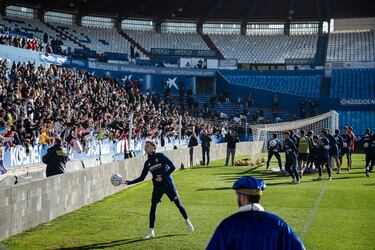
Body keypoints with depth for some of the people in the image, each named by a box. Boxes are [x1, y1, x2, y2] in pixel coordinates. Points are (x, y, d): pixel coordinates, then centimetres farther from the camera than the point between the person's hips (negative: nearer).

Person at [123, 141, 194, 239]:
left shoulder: (160, 156, -7)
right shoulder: (147, 163, 7)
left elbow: (172, 167, -10)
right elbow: (142, 178, 10)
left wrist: (163, 177, -15)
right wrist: (129, 182, 1)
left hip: (168, 184, -4)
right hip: (157, 186, 4)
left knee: (178, 203, 3)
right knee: (153, 207, -6)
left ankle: (187, 222, 25)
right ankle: (151, 231, -1)